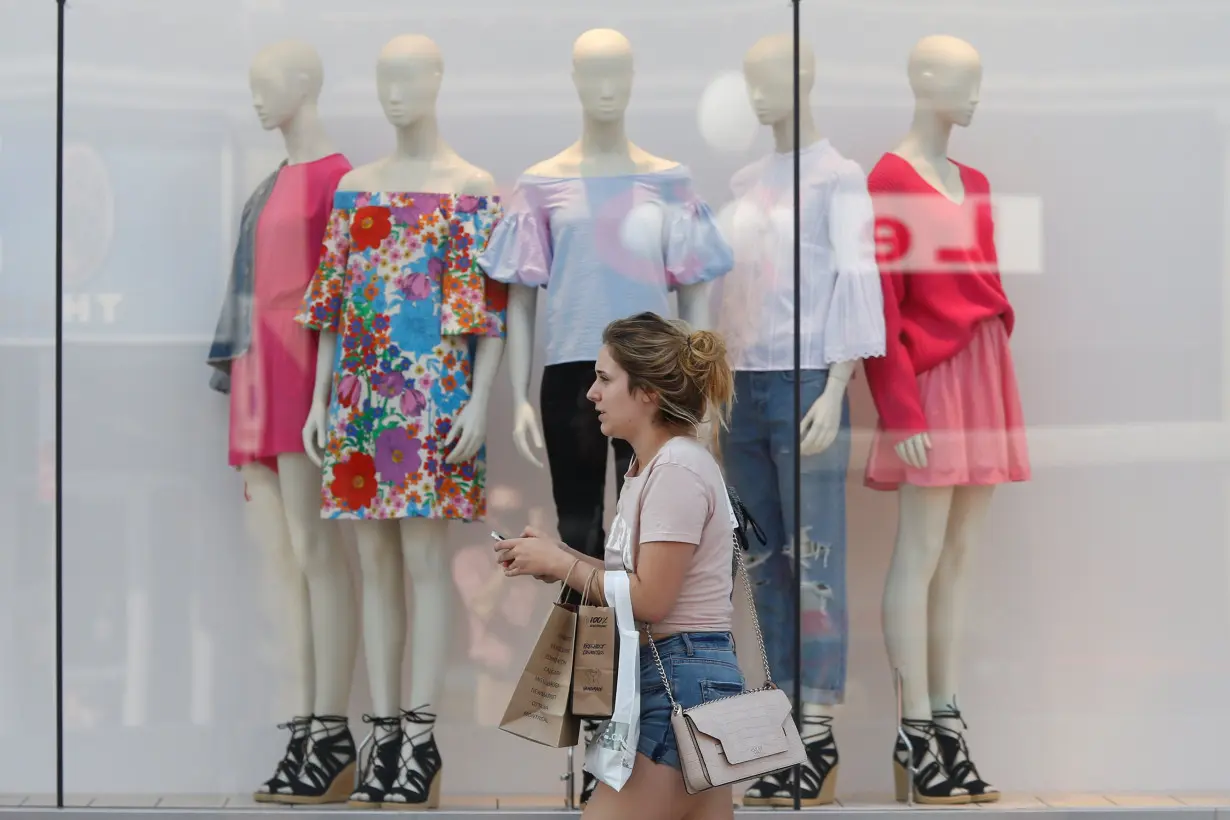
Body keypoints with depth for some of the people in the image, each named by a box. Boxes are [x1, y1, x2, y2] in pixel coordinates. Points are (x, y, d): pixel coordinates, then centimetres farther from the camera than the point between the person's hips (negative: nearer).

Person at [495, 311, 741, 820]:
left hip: (681, 681, -11)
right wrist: (559, 557, 5)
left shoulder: (676, 470, -15)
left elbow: (650, 599, -18)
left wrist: (559, 564, -9)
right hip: (692, 677, 11)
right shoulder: (649, 467, 17)